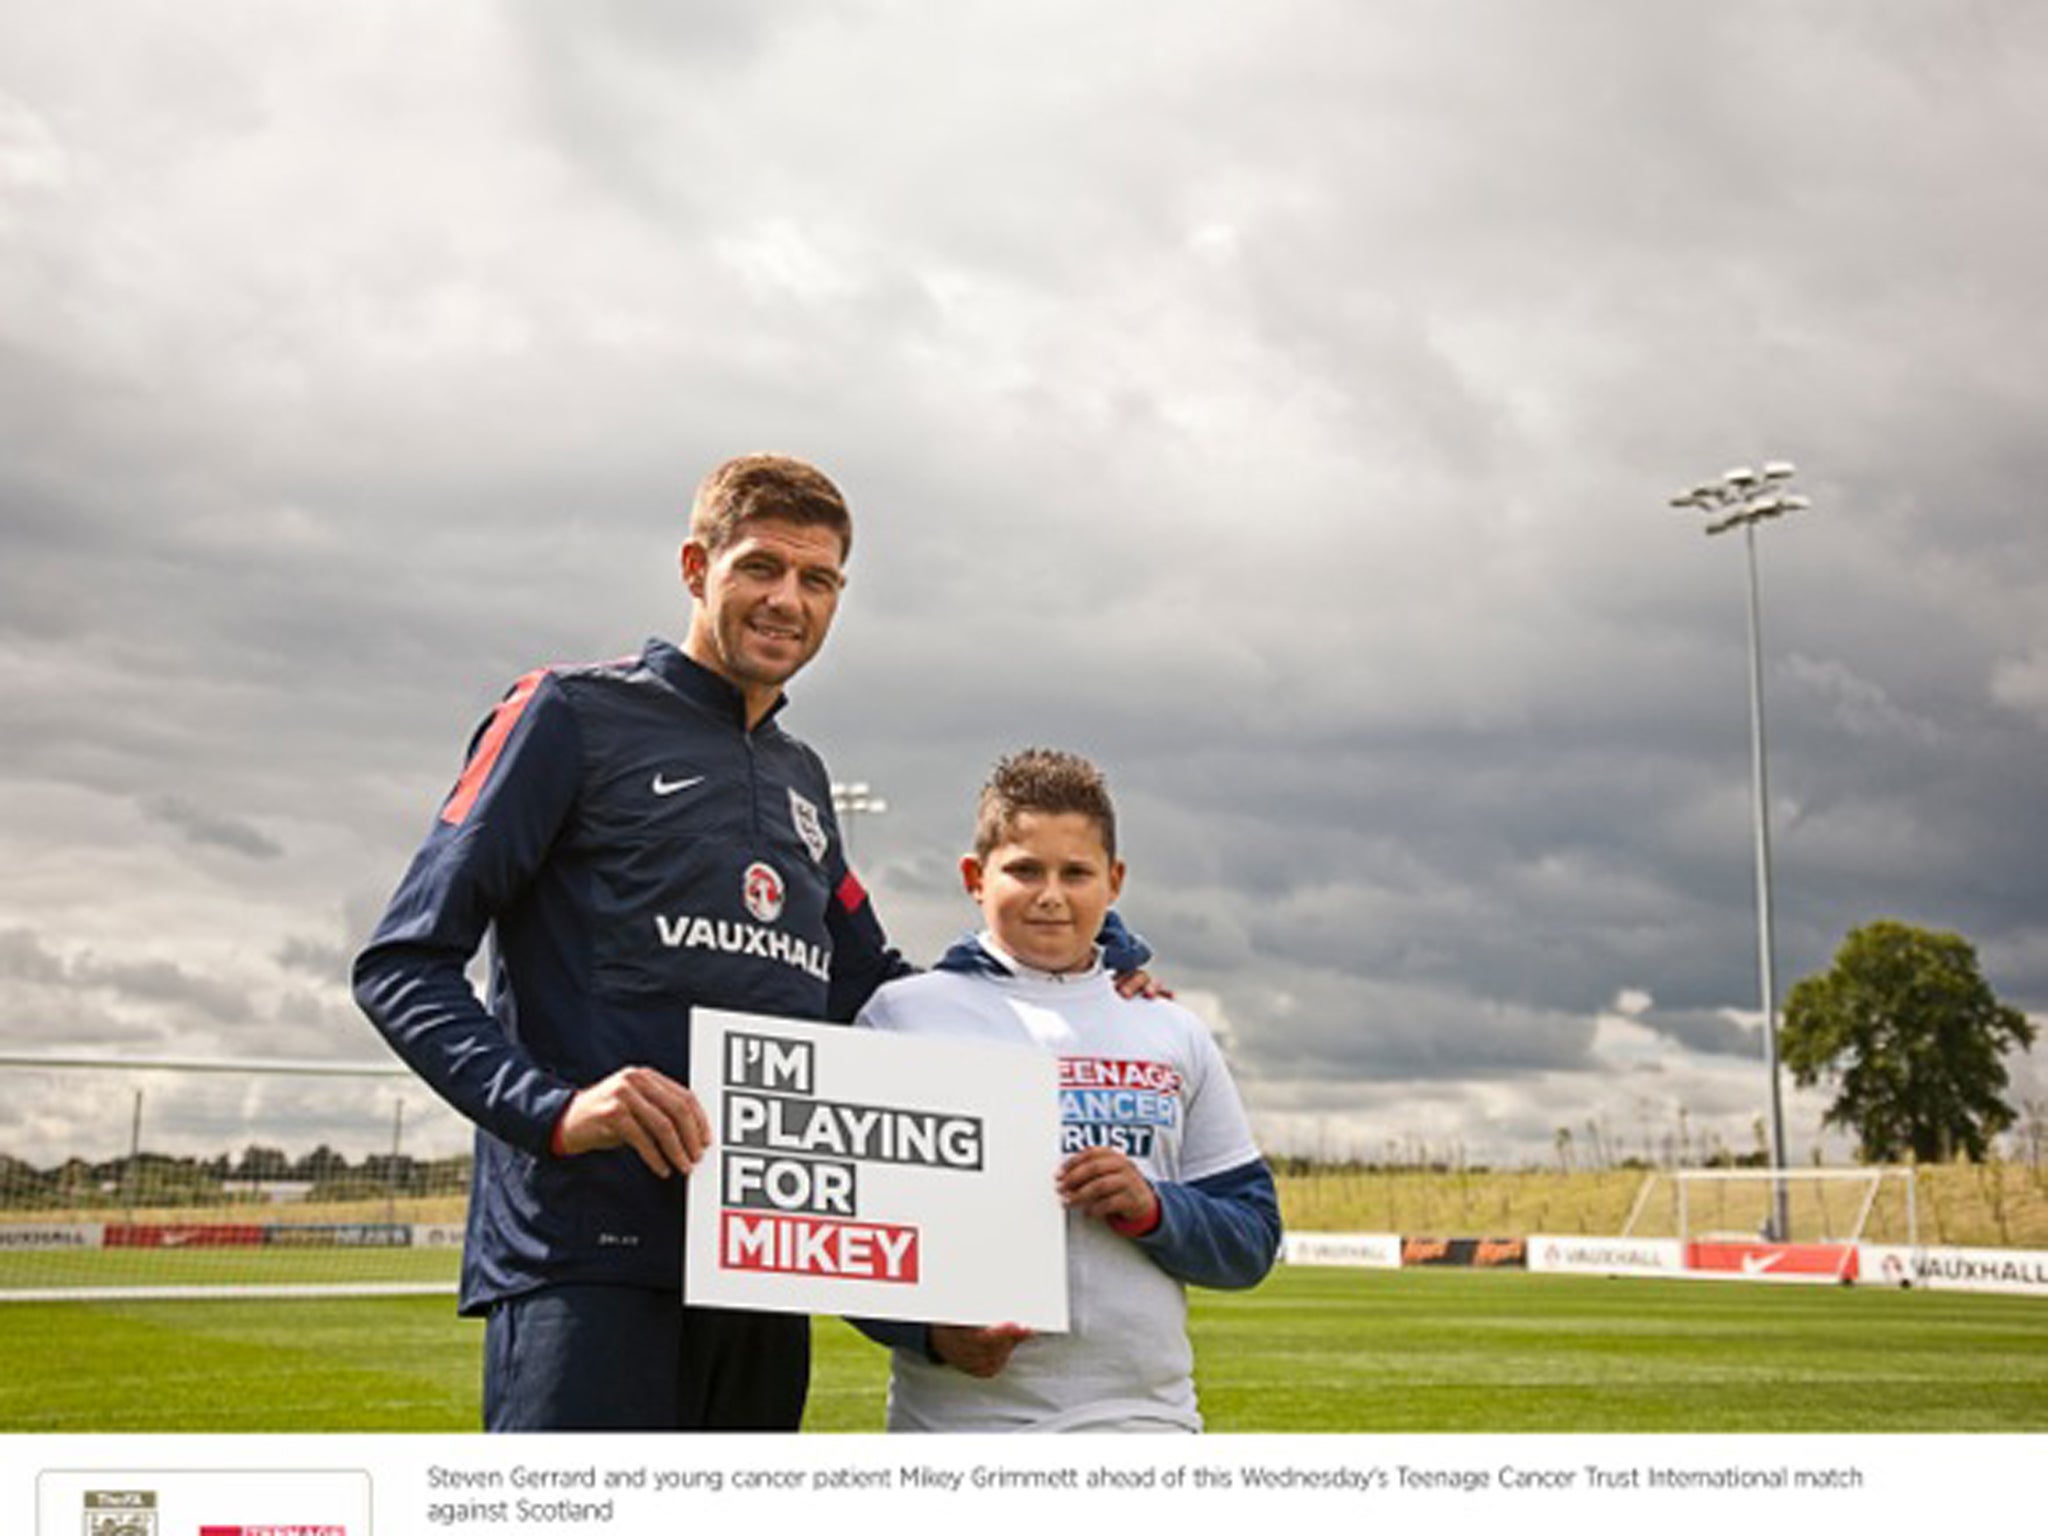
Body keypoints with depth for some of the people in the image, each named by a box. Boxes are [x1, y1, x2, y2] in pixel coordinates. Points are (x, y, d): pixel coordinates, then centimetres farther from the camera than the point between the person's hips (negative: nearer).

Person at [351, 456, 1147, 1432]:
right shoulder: (574, 714, 3)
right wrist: (553, 1109, -19)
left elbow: (866, 991, 28)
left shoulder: (801, 779, 24)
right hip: (589, 1253, -7)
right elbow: (403, 965, -3)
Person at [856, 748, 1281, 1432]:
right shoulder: (905, 1014, 6)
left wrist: (1152, 1210, -7)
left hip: (1144, 1413, 2)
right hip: (958, 1417, -2)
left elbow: (1252, 1241, 13)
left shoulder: (1174, 1035, 15)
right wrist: (929, 1331, -16)